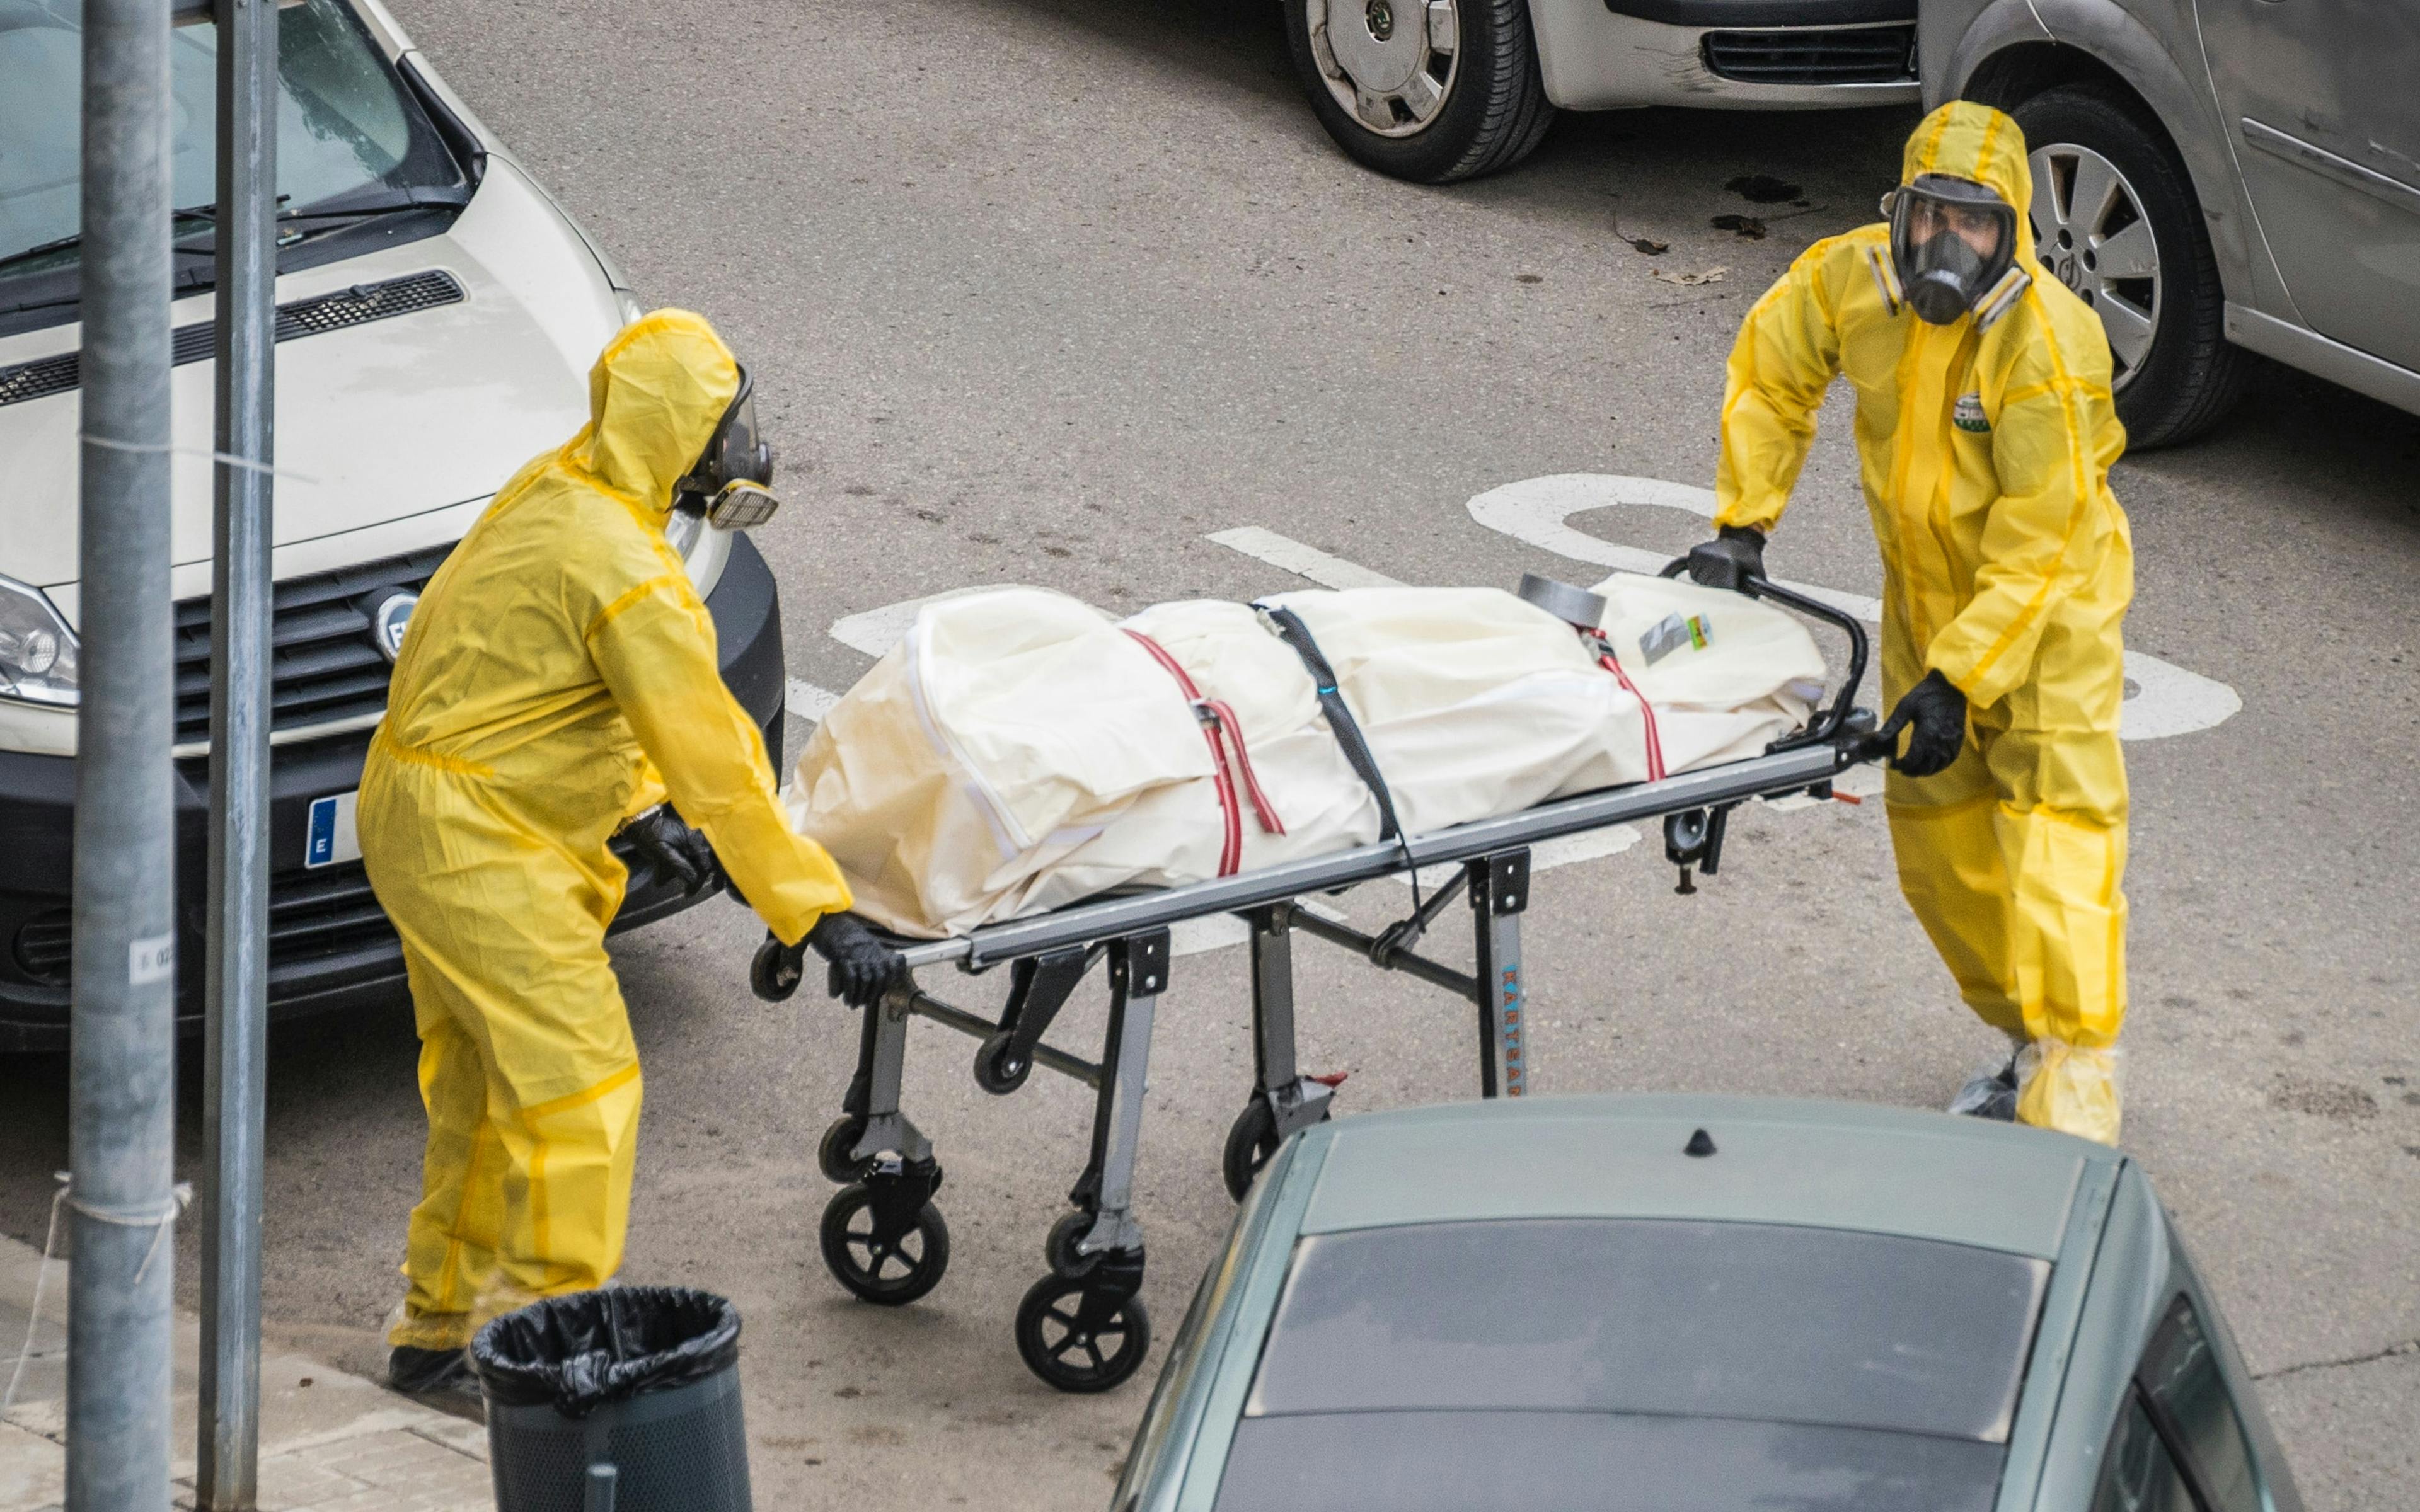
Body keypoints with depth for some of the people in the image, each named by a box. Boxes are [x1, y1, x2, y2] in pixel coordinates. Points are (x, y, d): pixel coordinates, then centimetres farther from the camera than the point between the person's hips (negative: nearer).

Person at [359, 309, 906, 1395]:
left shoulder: (559, 491, 6)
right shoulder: (625, 570, -24)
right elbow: (712, 758, -24)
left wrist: (640, 810, 13)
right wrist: (821, 916, -20)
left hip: (417, 807, 10)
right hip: (477, 840, -10)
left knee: (485, 1090, 18)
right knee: (577, 1084, -5)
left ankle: (440, 1330, 27)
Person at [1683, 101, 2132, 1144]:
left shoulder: (2050, 345, -29)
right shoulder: (1852, 280, -13)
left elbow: (2037, 546, -27)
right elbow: (1768, 370, 7)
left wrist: (1958, 678, -29)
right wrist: (1743, 523, -1)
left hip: (2051, 601, -7)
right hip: (1924, 590, 7)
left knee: (2054, 829, -15)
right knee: (1936, 831, 13)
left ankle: (2074, 1103, -18)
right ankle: (2024, 1043, 32)